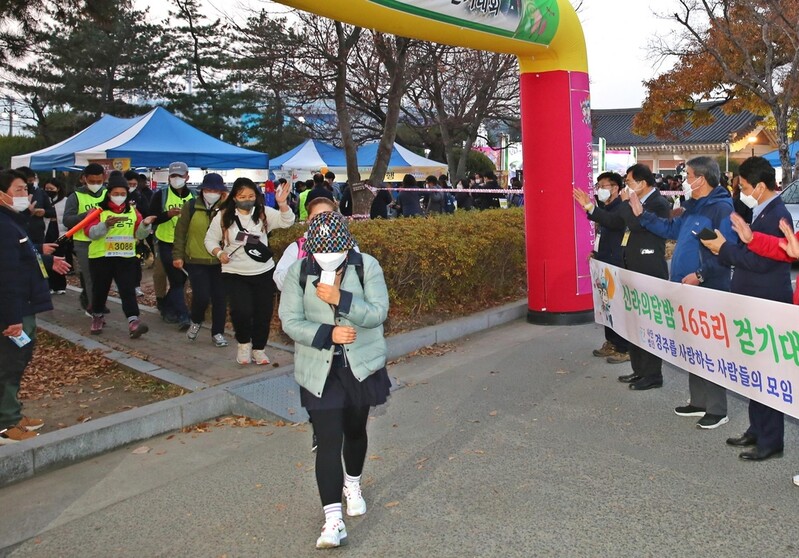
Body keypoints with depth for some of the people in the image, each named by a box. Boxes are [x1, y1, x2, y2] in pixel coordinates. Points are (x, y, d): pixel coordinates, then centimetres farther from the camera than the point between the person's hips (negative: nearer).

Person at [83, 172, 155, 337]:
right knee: (100, 289, 11)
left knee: (128, 290, -9)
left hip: (126, 258, 2)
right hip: (101, 258, -2)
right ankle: (97, 317, 33)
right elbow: (90, 232, -16)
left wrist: (145, 224, -16)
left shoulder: (132, 211, 6)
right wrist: (105, 225, -33)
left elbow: (139, 234, 5)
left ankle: (133, 321, -18)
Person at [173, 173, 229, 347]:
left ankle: (218, 332, 22)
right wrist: (178, 255, -2)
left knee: (220, 298, 6)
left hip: (220, 262, 2)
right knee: (201, 296, -10)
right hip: (196, 261, -2)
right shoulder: (191, 207, -1)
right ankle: (196, 322, 22)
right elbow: (180, 232, 3)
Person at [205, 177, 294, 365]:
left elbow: (287, 221, -13)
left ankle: (258, 348, 28)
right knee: (242, 311, -19)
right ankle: (244, 344, 9)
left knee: (264, 313, 7)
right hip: (235, 274, -2)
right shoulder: (223, 215, -3)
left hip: (264, 273, 2)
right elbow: (210, 239, 4)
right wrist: (219, 252, -15)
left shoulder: (264, 213, -1)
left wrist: (282, 203, -30)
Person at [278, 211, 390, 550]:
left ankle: (352, 484, 47)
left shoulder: (367, 266, -7)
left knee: (355, 431, 18)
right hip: (319, 370, -1)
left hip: (362, 366, 1)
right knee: (328, 440, -7)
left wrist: (341, 299, -28)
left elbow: (378, 312, -15)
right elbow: (290, 321, -8)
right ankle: (333, 520, -4)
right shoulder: (298, 273, -5)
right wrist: (328, 333, -22)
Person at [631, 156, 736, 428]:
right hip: (688, 289, 10)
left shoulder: (722, 209, -16)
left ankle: (717, 409, 6)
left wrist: (701, 274, -24)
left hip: (709, 291, -10)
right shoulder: (693, 207, 13)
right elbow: (670, 229, 25)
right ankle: (699, 401, 27)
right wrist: (641, 214, 22)